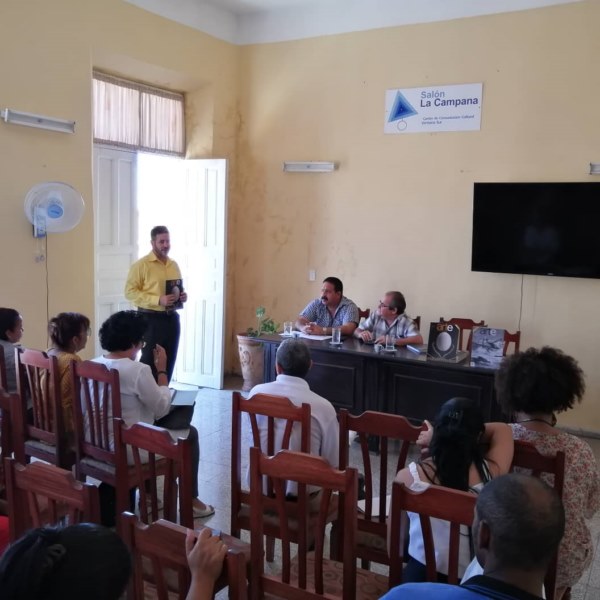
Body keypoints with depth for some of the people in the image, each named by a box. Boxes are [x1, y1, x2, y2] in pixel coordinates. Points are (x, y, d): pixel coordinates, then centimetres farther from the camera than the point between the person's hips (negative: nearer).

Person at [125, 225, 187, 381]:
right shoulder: (141, 264, -8)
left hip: (171, 318, 6)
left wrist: (182, 296, 0)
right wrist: (158, 300, -23)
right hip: (151, 319, -6)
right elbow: (130, 292, -14)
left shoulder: (174, 265, 12)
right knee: (149, 362, -2)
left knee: (169, 361, 11)